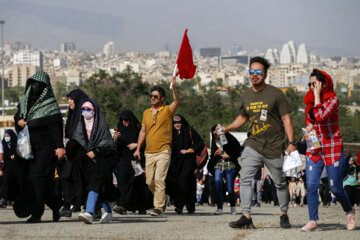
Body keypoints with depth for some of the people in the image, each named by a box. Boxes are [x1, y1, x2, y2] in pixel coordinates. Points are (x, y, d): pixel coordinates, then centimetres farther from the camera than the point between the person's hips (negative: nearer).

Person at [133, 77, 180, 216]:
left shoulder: (167, 111, 0)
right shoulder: (146, 113, 14)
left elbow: (177, 102, -20)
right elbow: (143, 132, 18)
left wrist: (174, 87, -32)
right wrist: (138, 149, 13)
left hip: (163, 152, -5)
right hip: (149, 152, 5)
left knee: (159, 179, -14)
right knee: (150, 181, 7)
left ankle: (159, 207, -12)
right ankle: (162, 200, 29)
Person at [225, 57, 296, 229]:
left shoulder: (275, 94, -5)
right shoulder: (246, 96, 9)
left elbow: (286, 119, -4)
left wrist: (291, 143, -12)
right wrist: (226, 129, 9)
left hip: (273, 147, -3)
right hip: (253, 145, 3)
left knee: (279, 183, 8)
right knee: (245, 179, -13)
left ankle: (284, 215, 26)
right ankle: (246, 217, -15)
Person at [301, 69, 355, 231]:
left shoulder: (333, 100, -12)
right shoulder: (309, 101, 8)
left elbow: (320, 117, -28)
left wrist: (317, 95, -21)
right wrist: (308, 126, 4)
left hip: (333, 149, -5)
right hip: (314, 149, 5)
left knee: (335, 188, 0)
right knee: (311, 185, -9)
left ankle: (349, 211, 28)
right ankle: (313, 221, -3)